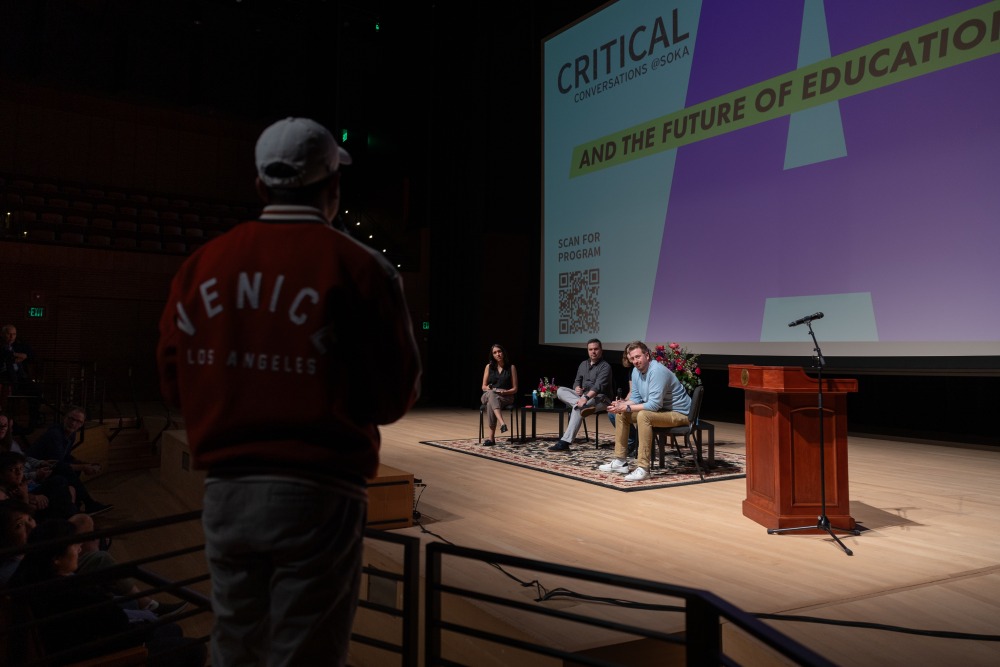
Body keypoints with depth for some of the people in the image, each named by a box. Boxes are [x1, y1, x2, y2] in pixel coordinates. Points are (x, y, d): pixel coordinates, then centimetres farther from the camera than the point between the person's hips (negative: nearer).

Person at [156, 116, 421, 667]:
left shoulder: (200, 264, 2)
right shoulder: (359, 267, -10)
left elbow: (174, 384, 7)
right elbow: (395, 398, -9)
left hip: (224, 492, 5)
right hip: (317, 497, -4)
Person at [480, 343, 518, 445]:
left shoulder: (511, 367, 5)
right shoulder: (489, 367, 9)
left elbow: (515, 389, 3)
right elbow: (484, 387, 10)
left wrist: (504, 392, -17)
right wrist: (491, 389, -13)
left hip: (506, 397, -1)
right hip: (488, 396, 1)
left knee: (491, 404, -38)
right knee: (491, 394, -40)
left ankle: (491, 437, -44)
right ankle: (502, 423, -59)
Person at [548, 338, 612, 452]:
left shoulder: (605, 366, -8)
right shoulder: (583, 364, 16)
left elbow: (599, 386, -22)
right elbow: (577, 381, 17)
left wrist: (586, 397, -37)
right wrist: (577, 388, -9)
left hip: (600, 398, -7)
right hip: (583, 396, 7)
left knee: (578, 408, -35)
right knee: (560, 391, -16)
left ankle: (565, 442, -42)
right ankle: (584, 406, -42)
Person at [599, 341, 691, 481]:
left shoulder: (657, 371, -25)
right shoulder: (636, 371, 3)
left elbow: (654, 405, -30)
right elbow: (636, 398, 11)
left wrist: (628, 408, -26)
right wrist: (622, 404, -10)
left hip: (679, 413, -10)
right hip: (661, 410, 10)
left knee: (643, 416, -34)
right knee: (621, 414, 7)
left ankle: (643, 468, -32)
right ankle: (620, 461, 9)